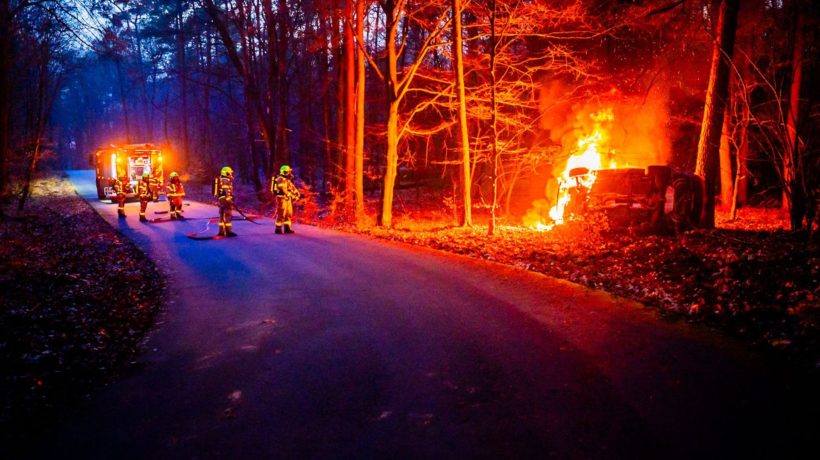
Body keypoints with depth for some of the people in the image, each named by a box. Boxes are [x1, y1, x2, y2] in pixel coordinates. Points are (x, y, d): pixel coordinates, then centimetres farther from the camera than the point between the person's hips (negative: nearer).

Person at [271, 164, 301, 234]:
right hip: (282, 199, -10)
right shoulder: (281, 179, -17)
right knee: (281, 214, -8)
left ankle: (287, 228, 18)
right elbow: (284, 190, -24)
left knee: (289, 213, 12)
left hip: (287, 199, 10)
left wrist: (298, 194, 1)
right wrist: (292, 196, -23)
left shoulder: (287, 180, 15)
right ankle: (278, 229, -3)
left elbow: (292, 187, 15)